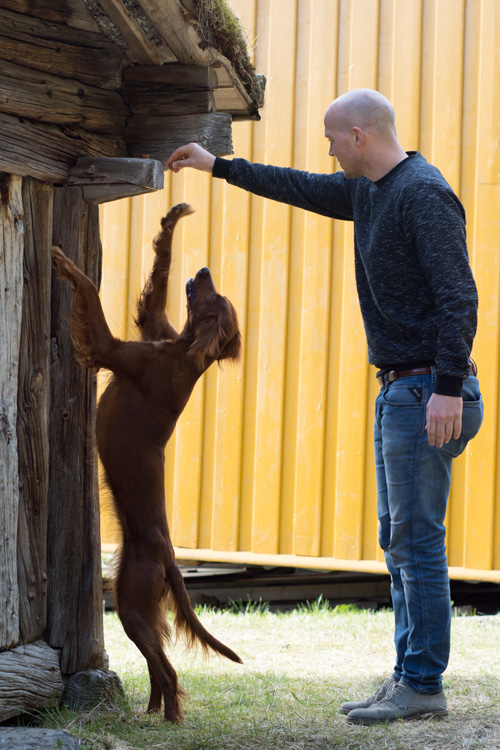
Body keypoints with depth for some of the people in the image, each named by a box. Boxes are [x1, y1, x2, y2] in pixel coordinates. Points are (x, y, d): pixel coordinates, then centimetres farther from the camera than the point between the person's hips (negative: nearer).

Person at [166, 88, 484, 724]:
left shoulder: (424, 194, -15)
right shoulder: (366, 191, 15)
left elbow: (458, 296, -22)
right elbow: (301, 188, 32)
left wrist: (449, 387, -28)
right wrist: (218, 166, 37)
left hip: (429, 392, -10)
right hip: (399, 389, 10)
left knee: (417, 538, -8)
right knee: (399, 539, 11)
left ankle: (424, 686, -4)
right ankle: (408, 678, 16)